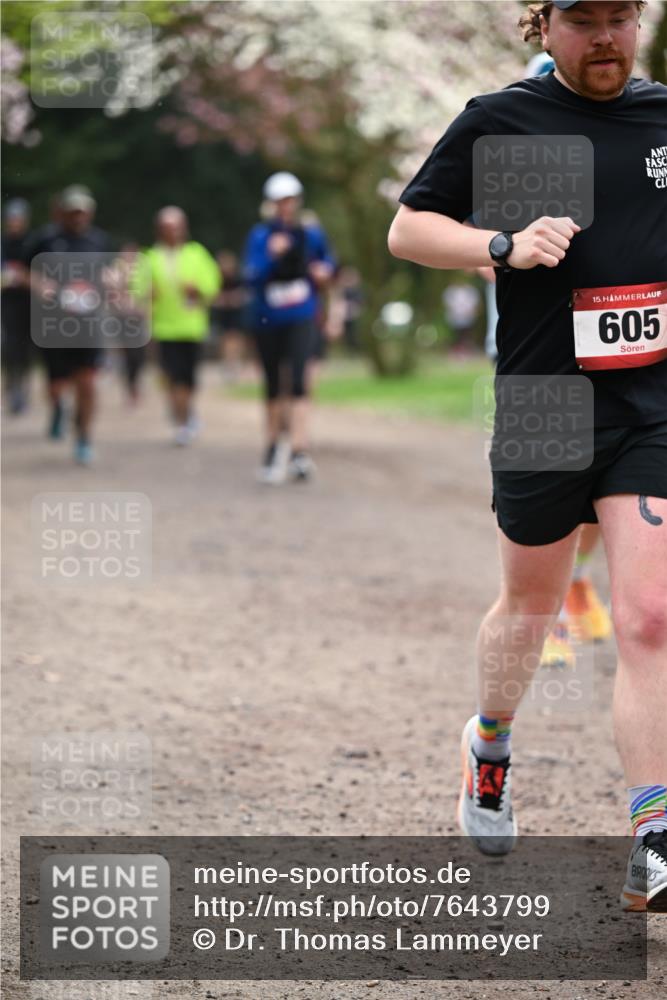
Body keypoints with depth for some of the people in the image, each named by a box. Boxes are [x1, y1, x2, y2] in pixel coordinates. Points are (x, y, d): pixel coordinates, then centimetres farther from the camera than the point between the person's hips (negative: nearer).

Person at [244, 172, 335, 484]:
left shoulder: (311, 233, 3)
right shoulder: (260, 235, -3)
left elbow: (326, 259, 23)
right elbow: (251, 274, -13)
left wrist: (325, 269, 1)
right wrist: (271, 255, -28)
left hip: (301, 320, -1)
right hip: (267, 320, 1)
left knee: (298, 381, -16)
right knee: (273, 386, 11)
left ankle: (299, 451, -24)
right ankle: (272, 445, 29)